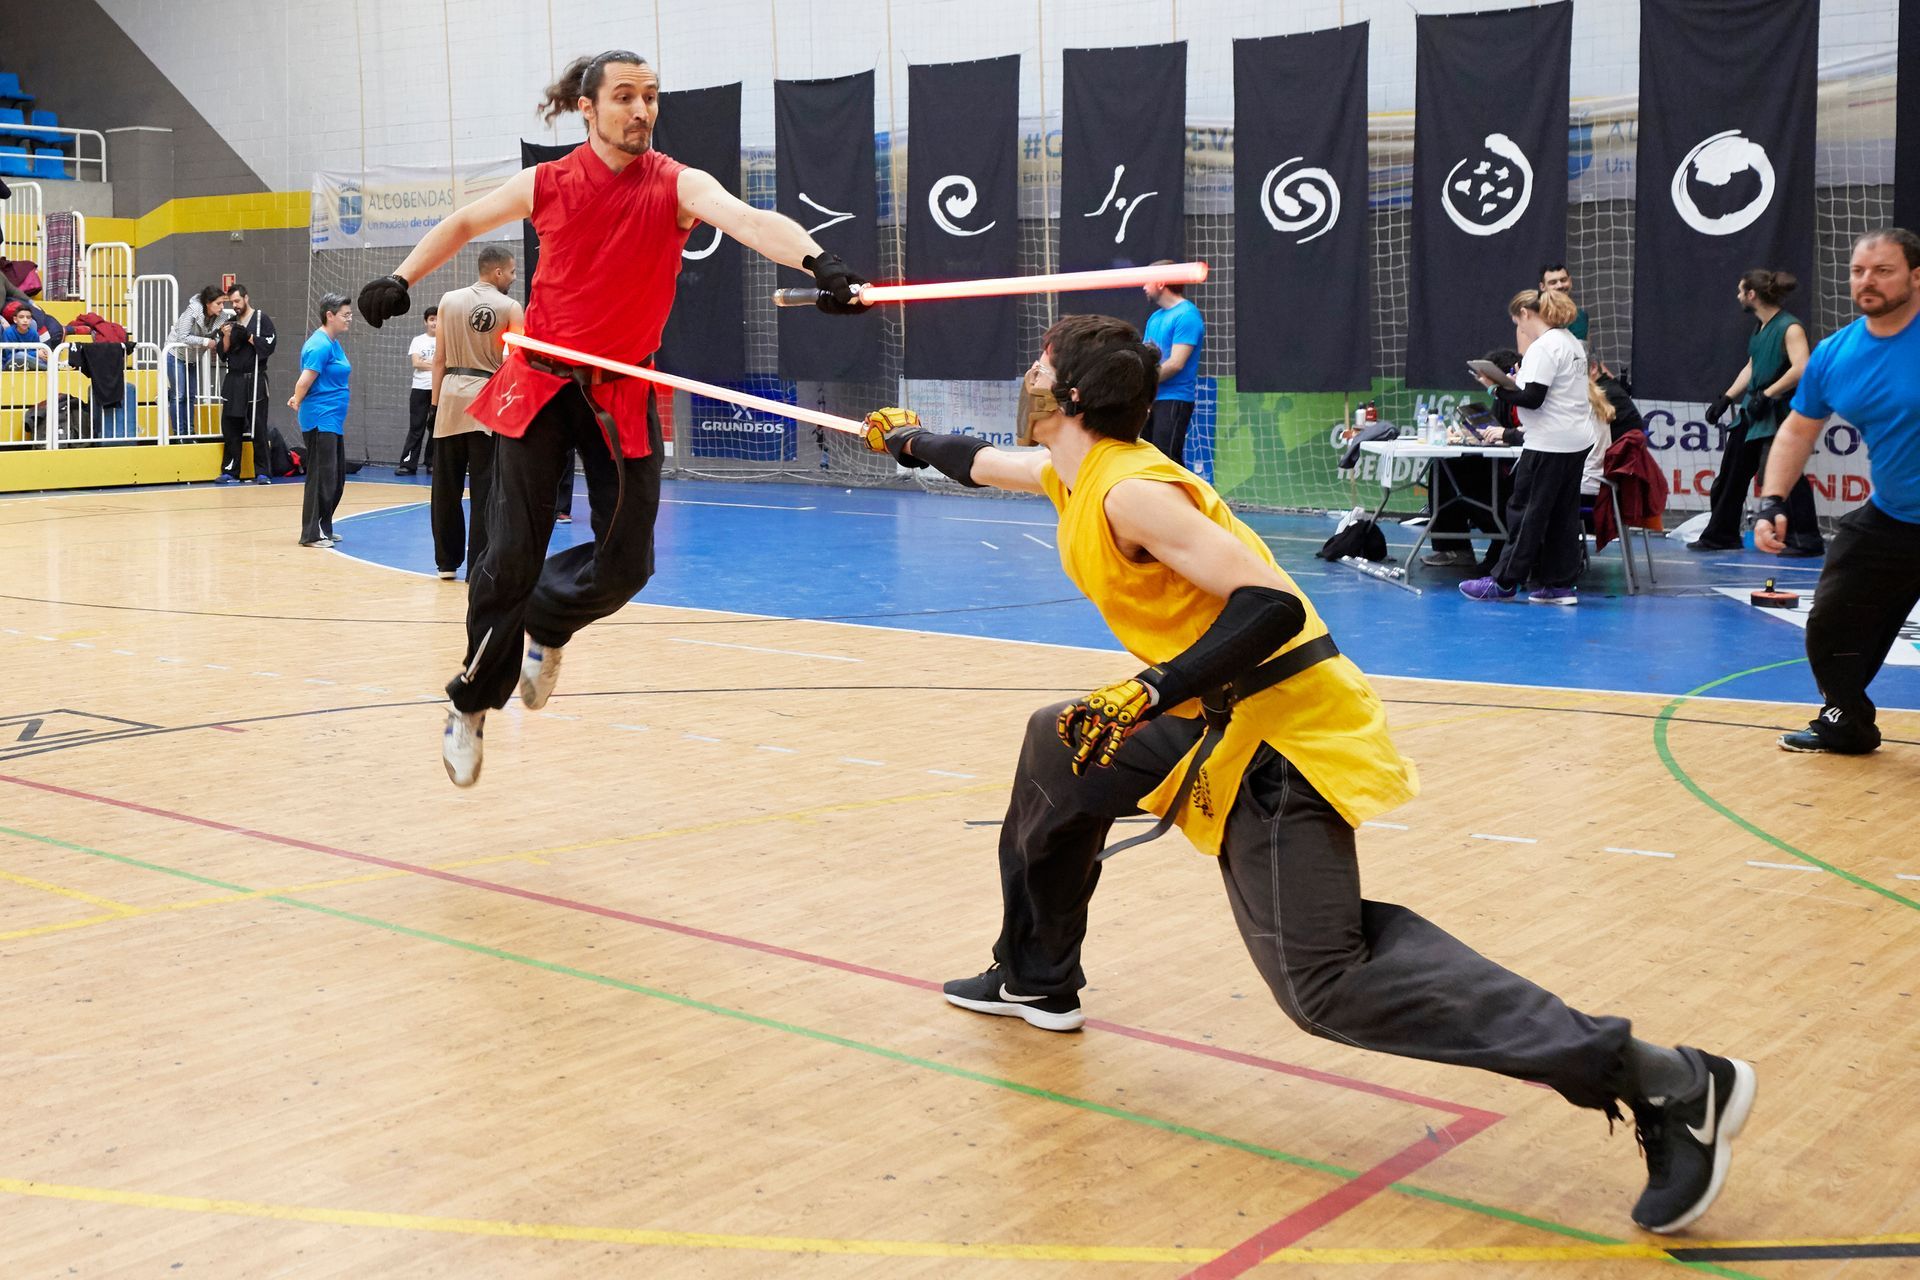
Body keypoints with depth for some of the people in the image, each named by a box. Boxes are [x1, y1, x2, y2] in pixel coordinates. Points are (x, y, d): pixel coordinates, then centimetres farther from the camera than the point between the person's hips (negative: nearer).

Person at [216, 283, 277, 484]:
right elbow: (223, 352, 13)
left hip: (255, 379, -5)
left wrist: (247, 336, -15)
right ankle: (230, 472, 8)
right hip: (233, 379, 5)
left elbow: (268, 346, -9)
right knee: (230, 427, 4)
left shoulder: (261, 319, 1)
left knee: (258, 428, -4)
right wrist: (227, 336, -4)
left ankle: (262, 473, -1)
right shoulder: (231, 322, 16)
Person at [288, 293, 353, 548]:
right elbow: (305, 382, -18)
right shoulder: (320, 345, -17)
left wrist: (298, 399, 11)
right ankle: (311, 534, -1)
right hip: (320, 420, -10)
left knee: (337, 478, 15)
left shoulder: (333, 343, 14)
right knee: (322, 478, -6)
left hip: (333, 421, 10)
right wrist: (298, 402, -2)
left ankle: (324, 528, 24)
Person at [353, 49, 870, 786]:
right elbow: (464, 223, 15)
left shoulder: (676, 186, -10)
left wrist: (816, 261, -49)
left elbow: (748, 219, -31)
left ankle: (546, 626, 34)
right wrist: (402, 280, 9)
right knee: (513, 556, -3)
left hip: (622, 393, 1)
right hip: (540, 384, -1)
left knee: (625, 565, -1)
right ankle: (472, 703, 18)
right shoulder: (547, 185, -5)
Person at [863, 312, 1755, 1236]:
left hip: (1277, 729, -10)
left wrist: (1152, 692, -27)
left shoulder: (1128, 491, -17)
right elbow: (988, 464, 35)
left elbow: (1271, 605, -24)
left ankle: (1661, 1083, -21)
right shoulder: (1079, 475, 12)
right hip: (1221, 718, 10)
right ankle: (1036, 980, 42)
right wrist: (912, 443, 49)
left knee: (1327, 985, -16)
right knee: (1060, 751, 24)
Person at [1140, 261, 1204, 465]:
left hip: (1173, 400, -9)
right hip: (1150, 399, 9)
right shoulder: (1156, 317, 17)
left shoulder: (1186, 315, -12)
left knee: (1167, 459, -13)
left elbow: (1175, 364, -18)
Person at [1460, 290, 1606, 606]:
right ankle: (1561, 584, 11)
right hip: (1578, 440, 10)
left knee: (1526, 510, -3)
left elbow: (1533, 398, -21)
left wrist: (1497, 389, -11)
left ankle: (1505, 582, 3)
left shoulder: (1543, 348, -15)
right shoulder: (1571, 343, 16)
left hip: (1550, 445, -10)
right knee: (1563, 513, 10)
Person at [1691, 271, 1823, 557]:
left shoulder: (1790, 327, -15)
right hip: (1752, 412, 10)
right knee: (1731, 473, 14)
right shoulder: (1759, 328, 12)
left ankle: (1808, 539, -5)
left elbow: (1801, 369, -25)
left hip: (1779, 414, -10)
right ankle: (1721, 534, 26)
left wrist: (1766, 394, -23)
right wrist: (1726, 398, 16)